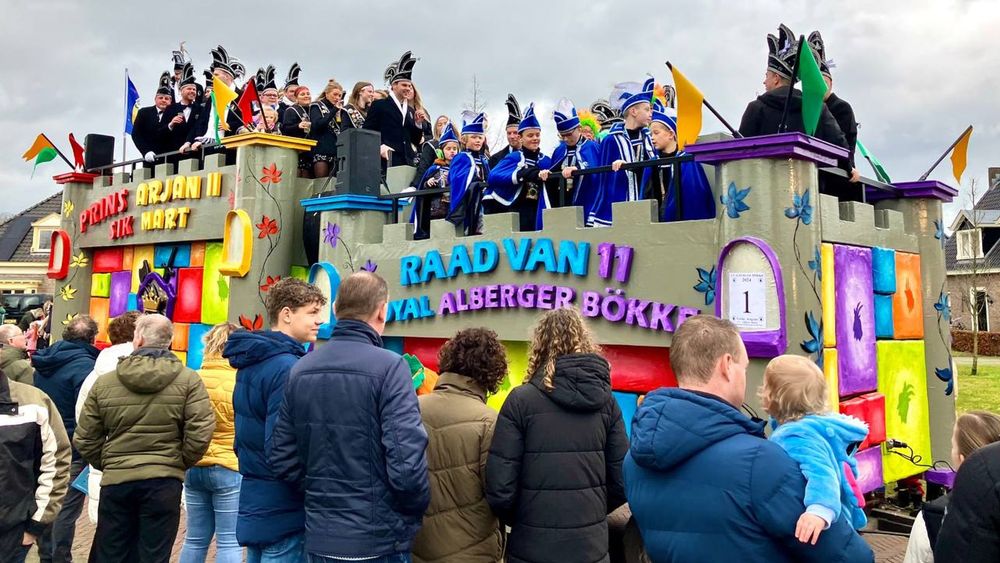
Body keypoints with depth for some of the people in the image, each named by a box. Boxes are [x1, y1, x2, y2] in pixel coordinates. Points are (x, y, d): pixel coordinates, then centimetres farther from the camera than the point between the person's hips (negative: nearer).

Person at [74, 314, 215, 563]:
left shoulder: (103, 382, 1)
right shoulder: (189, 380, -6)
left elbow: (85, 440, 4)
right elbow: (200, 434, -13)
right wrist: (179, 463, 3)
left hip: (115, 481, 2)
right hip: (164, 481, -2)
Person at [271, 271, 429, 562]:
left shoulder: (301, 368, 3)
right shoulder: (388, 366, -17)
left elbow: (281, 458, 5)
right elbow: (407, 465, -22)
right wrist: (414, 513, -5)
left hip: (318, 537, 6)